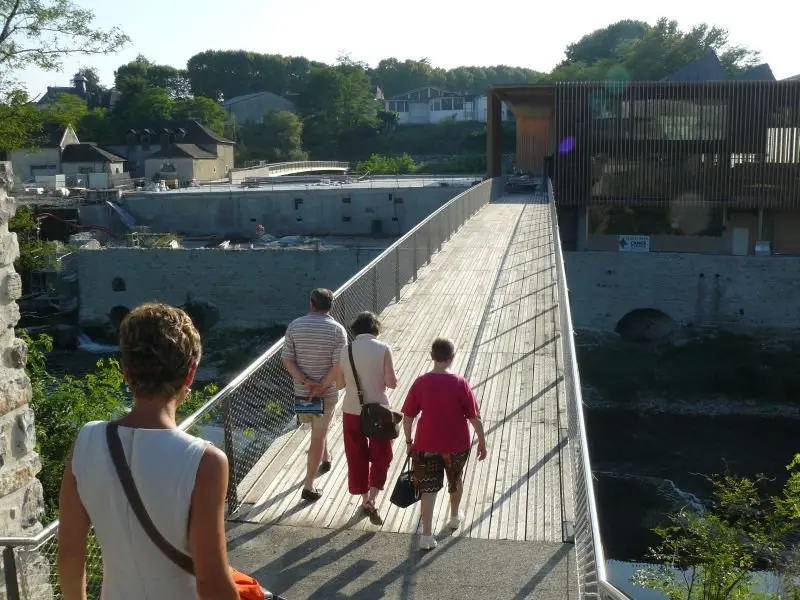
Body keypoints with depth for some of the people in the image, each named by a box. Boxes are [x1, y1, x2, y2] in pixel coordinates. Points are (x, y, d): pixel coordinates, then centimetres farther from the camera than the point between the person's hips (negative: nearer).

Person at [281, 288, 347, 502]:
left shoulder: (295, 326, -4)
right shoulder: (337, 330, -12)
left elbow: (287, 360, -9)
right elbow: (338, 366, -19)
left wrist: (305, 381, -12)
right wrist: (321, 388, -14)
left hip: (301, 391, 4)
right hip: (327, 392, -3)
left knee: (319, 428, 28)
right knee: (318, 437, 4)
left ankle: (325, 459, 50)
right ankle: (309, 487, 5)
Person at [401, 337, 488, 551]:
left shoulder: (420, 382, -9)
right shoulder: (460, 383, -13)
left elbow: (407, 417, -5)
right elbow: (474, 417, -10)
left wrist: (409, 441, 9)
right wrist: (482, 441, 2)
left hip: (426, 444, 0)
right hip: (456, 445, 0)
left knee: (428, 487, 6)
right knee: (455, 480, 25)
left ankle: (426, 535, 0)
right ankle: (455, 517, 45)